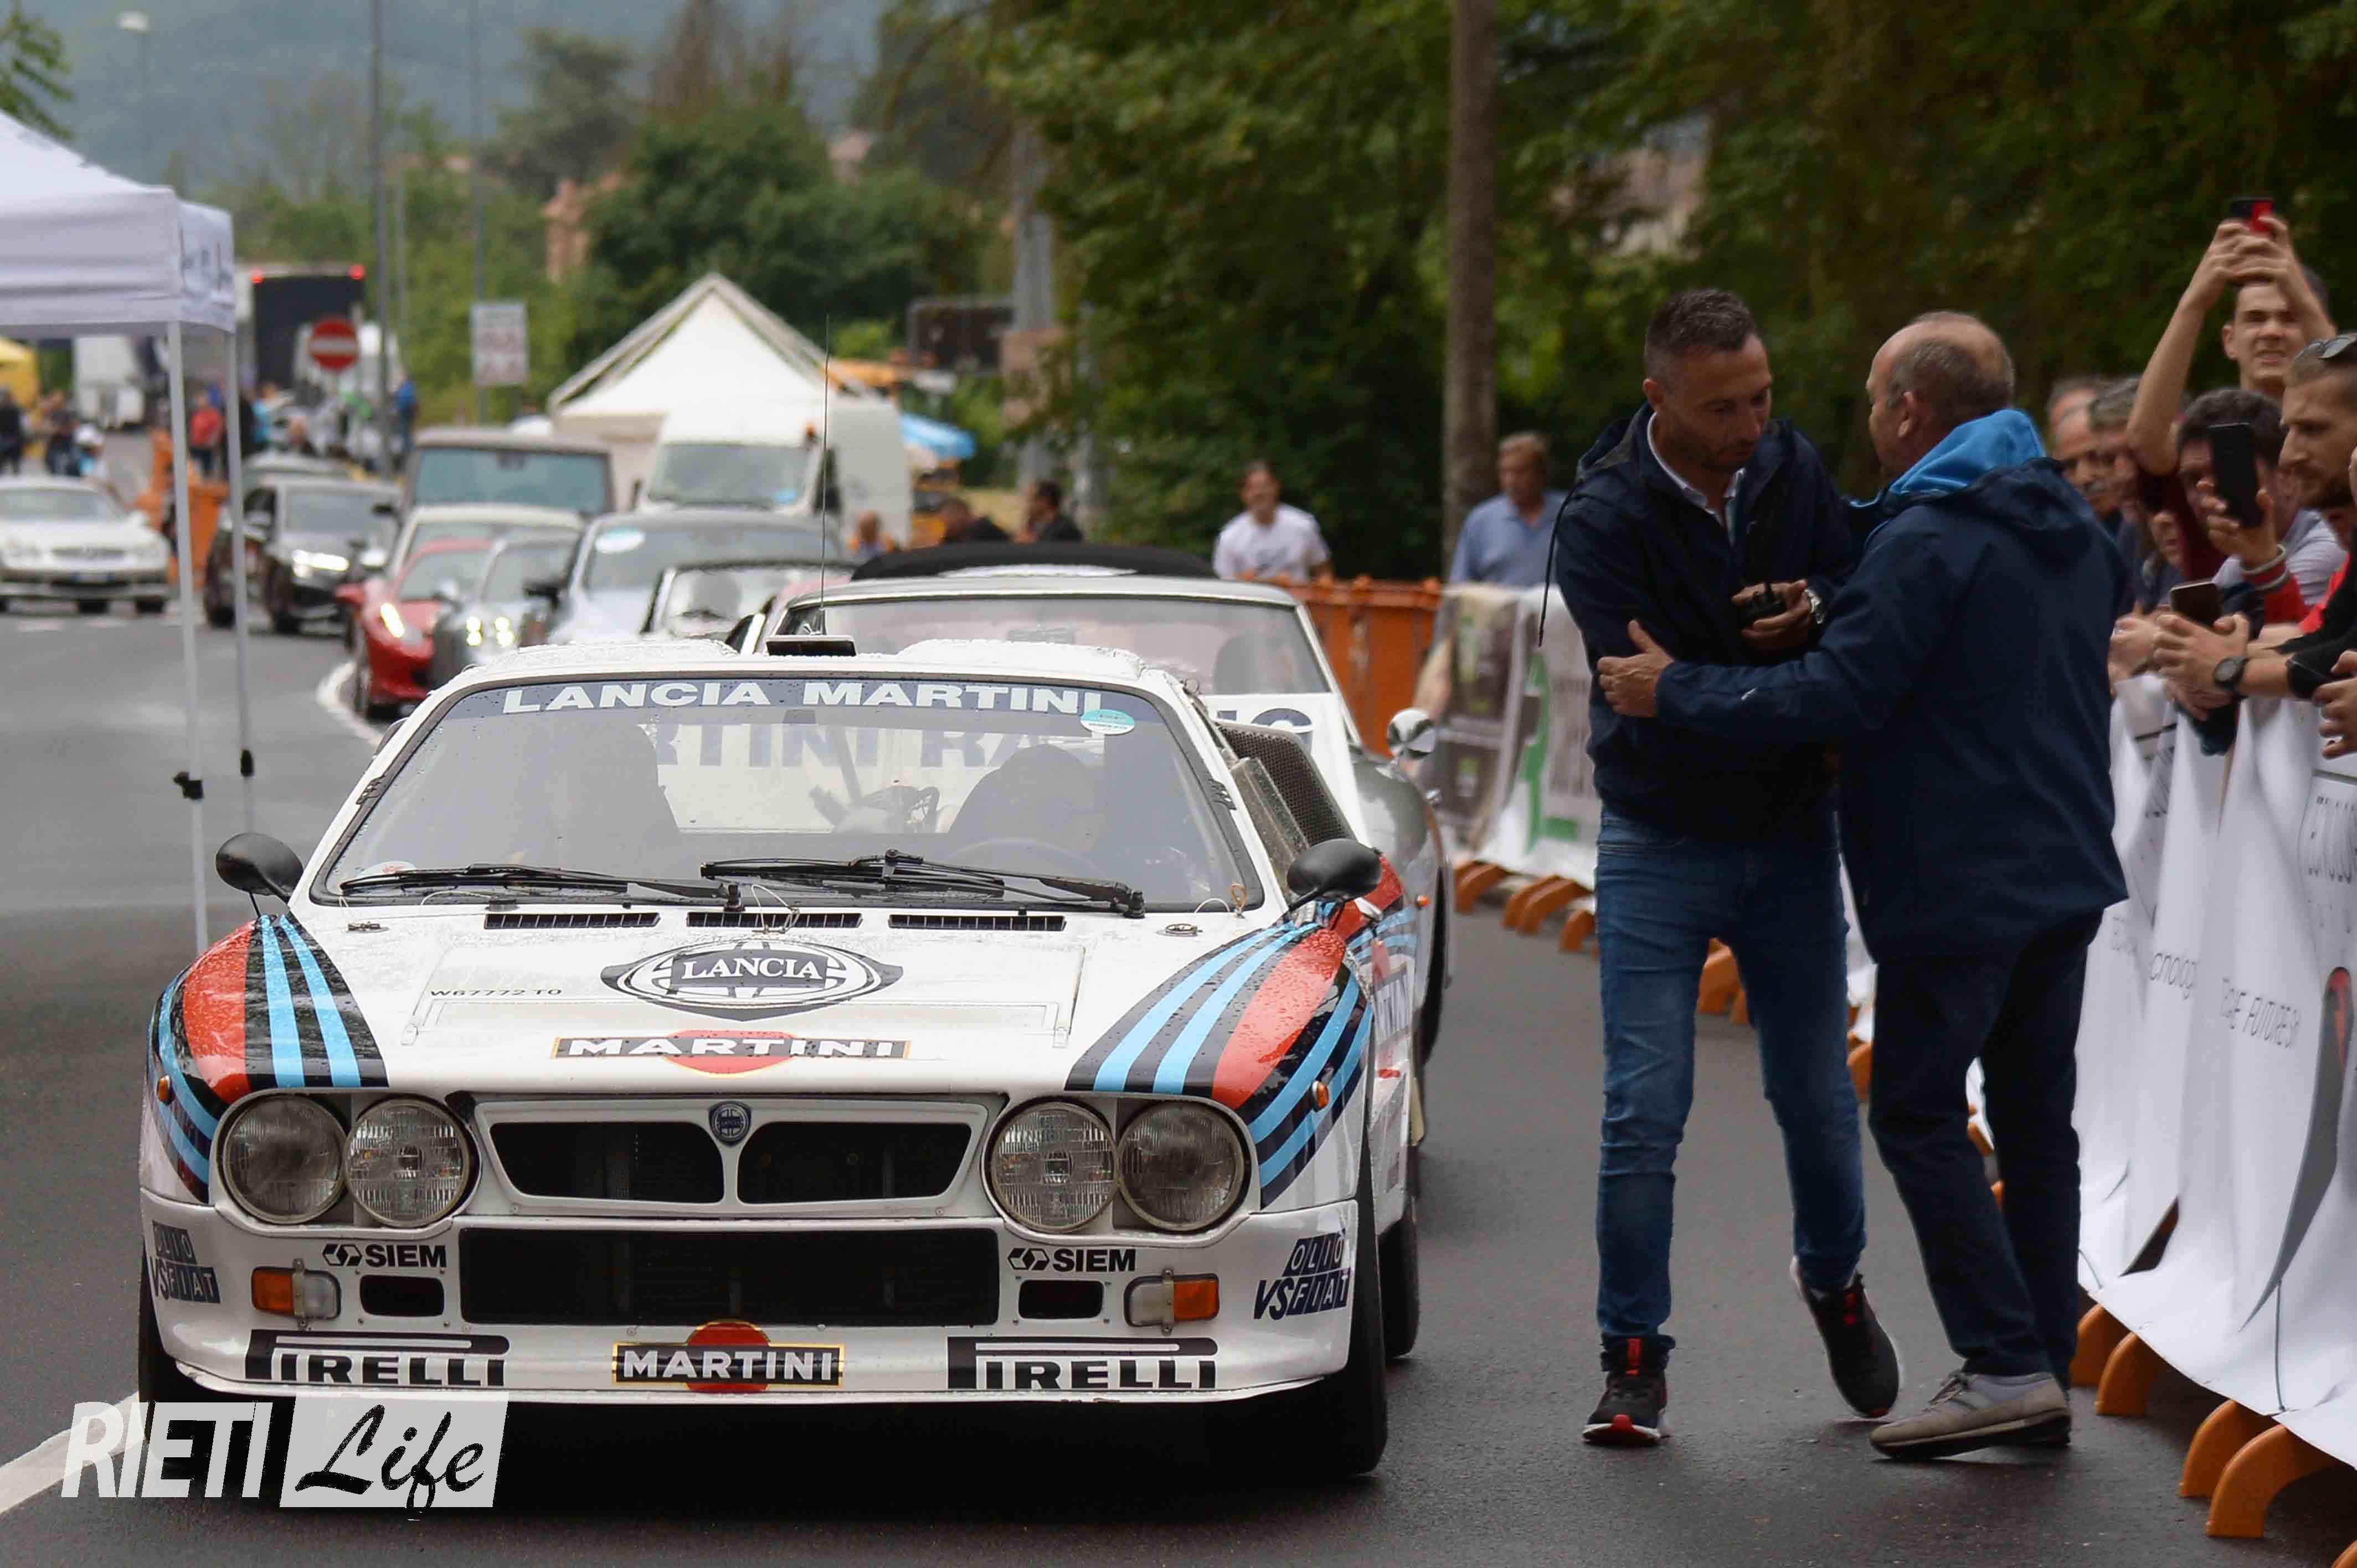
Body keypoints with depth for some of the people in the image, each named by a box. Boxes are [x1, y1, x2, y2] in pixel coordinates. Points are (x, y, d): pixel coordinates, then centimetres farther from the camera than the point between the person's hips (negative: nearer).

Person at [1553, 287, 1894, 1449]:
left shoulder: (1795, 473, -3)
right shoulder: (1602, 522, -16)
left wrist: (1814, 614, -23)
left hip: (1790, 838, 3)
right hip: (1660, 843, -3)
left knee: (1818, 1094, 10)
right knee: (1644, 1113, -6)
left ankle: (1833, 1277, 37)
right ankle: (1633, 1354, 5)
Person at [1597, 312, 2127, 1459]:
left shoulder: (1926, 540, -16)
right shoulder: (2074, 531, 13)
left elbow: (1837, 696, -21)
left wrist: (1676, 693, -11)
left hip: (1959, 882, -8)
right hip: (2066, 870, 8)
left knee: (1919, 1115, -1)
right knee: (2036, 1118, 12)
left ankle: (2006, 1365, -7)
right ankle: (2048, 1373, 13)